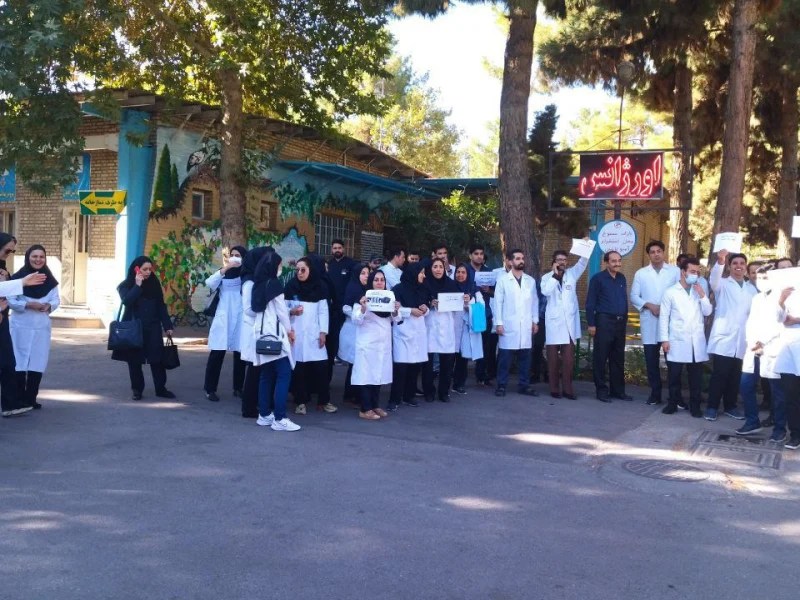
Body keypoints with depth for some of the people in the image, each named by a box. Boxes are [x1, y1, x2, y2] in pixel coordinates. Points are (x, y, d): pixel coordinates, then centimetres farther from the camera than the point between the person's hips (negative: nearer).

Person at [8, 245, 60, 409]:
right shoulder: (18, 277, -5)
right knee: (20, 362, -2)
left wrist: (49, 306, -16)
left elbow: (56, 300, 5)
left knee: (38, 362, 4)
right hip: (21, 326, -3)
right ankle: (19, 399, 6)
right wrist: (28, 305, -19)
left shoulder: (49, 280, 6)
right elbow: (10, 300, -6)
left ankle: (31, 398, 12)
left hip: (42, 327, 3)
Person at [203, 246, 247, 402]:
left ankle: (238, 388, 17)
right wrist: (225, 268, -18)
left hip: (241, 320, 0)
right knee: (217, 354, -4)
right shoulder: (224, 274, 10)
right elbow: (209, 284, -8)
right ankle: (210, 389, 1)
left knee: (239, 354, 5)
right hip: (223, 319, 0)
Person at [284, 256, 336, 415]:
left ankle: (323, 401, 9)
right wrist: (291, 311, -14)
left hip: (313, 333, 0)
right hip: (296, 332, 0)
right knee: (298, 367, -1)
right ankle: (301, 402, 9)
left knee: (321, 366, -3)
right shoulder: (291, 287, 1)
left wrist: (323, 332, -3)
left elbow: (323, 311, 2)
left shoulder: (319, 287, 2)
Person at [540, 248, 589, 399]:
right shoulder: (547, 277, 6)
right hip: (553, 321, -1)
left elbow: (582, 262, -6)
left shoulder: (572, 273, 11)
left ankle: (567, 388, 4)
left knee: (569, 357, -1)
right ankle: (554, 388, 9)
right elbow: (546, 292, -14)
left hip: (569, 321, 1)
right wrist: (555, 275, -12)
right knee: (553, 357, 2)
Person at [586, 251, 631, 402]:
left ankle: (618, 390, 17)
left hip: (620, 322, 6)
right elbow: (590, 302, -7)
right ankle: (601, 390, 7)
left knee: (618, 358, 10)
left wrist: (625, 319, 13)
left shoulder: (622, 279, 12)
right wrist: (591, 324, -11)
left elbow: (625, 300, 18)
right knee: (601, 358, 0)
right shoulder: (598, 279, -5)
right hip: (604, 321, -6)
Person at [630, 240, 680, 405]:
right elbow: (634, 296, 6)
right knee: (651, 359, 5)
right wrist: (649, 305, -9)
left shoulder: (675, 271, 5)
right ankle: (655, 393, 14)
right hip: (649, 321, 2)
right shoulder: (641, 273, 10)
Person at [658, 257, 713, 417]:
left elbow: (708, 312, 4)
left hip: (697, 342, 3)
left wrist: (702, 295, -8)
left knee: (696, 376, 3)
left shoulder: (699, 292, 14)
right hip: (677, 342, -3)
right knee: (674, 375, 3)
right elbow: (664, 317, -1)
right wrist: (664, 339, -8)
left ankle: (695, 405, 11)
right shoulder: (670, 292, 2)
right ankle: (673, 403, 15)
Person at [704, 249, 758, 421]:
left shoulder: (752, 289, 16)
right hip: (724, 339, -4)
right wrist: (720, 262, -40)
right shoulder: (723, 284, 3)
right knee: (719, 375, -6)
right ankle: (712, 407, 3)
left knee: (735, 376, 8)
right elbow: (713, 280, -21)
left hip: (742, 341, 4)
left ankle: (730, 406, 20)